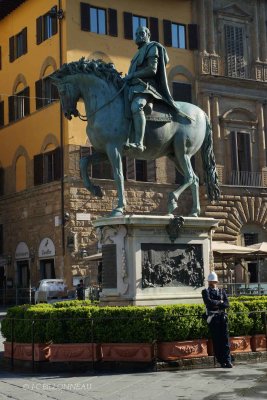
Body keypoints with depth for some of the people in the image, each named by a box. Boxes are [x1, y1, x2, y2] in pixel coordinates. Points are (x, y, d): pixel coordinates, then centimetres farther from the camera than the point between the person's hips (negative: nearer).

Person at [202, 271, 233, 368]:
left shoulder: (222, 291, 17)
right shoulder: (205, 292, 8)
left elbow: (227, 304, 3)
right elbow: (208, 301, -12)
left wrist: (216, 304, -9)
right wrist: (220, 302, -2)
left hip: (222, 317, 2)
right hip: (213, 318, -2)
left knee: (225, 339, -5)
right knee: (216, 340, -3)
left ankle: (227, 361, -6)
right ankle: (221, 361, 2)